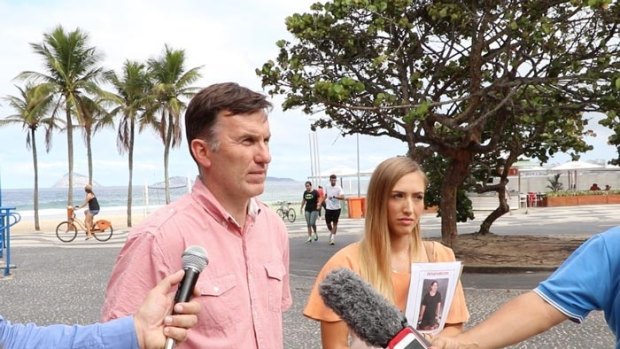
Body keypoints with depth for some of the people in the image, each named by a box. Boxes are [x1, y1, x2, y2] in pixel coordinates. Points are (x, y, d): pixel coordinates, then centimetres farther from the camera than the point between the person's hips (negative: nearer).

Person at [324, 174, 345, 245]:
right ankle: (331, 232, 35)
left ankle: (333, 237, 3)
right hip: (328, 208, 3)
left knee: (335, 223, 0)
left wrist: (334, 197, -35)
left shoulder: (338, 188, -10)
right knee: (328, 223, 8)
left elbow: (342, 197, -23)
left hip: (336, 208, -3)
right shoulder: (327, 187, 3)